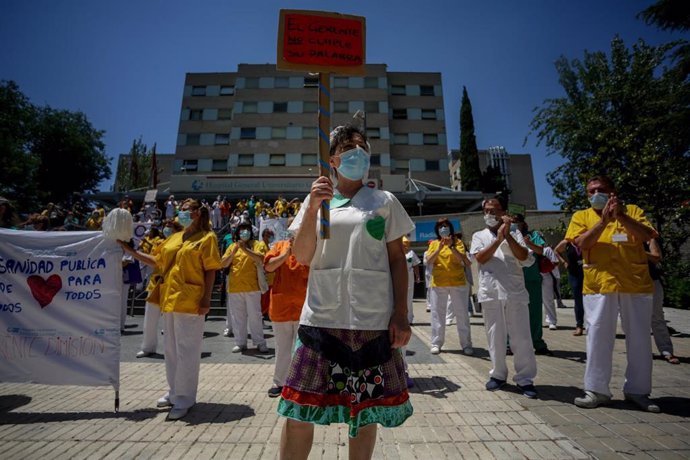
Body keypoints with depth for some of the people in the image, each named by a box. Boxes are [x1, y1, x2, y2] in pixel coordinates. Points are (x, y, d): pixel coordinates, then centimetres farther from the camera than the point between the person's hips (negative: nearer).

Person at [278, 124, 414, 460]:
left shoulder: (385, 201, 8)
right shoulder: (317, 199, 10)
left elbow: (397, 260, 6)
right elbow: (301, 257, 2)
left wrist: (401, 314, -2)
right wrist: (312, 209, -12)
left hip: (374, 321, 0)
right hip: (322, 318, 1)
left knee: (365, 412, 11)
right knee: (299, 411, 6)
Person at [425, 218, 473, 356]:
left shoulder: (458, 242, 3)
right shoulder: (434, 244, 8)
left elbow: (462, 259, -10)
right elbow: (429, 261, -6)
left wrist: (451, 247, -22)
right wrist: (439, 248, -18)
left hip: (458, 282, -1)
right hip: (438, 283, 1)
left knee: (462, 314, 4)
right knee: (437, 314, 4)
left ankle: (466, 345, 12)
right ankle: (436, 343, 12)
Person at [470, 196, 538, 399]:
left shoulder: (514, 234, 9)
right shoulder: (479, 235, 10)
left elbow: (525, 258, -5)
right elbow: (480, 258, -7)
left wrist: (507, 235, -10)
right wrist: (498, 238, -12)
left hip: (515, 292, 0)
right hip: (491, 293, 0)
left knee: (521, 337, 3)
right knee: (495, 337, 8)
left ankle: (525, 378, 16)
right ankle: (498, 375, 22)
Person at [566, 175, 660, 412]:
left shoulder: (632, 211, 9)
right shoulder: (581, 216, 7)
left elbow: (647, 236, -6)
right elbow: (582, 243, -7)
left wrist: (622, 216, -18)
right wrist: (604, 220, -16)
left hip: (636, 285, 2)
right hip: (598, 286, -1)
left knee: (639, 338, 10)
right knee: (598, 338, 0)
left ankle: (638, 390, 26)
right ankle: (596, 390, 10)